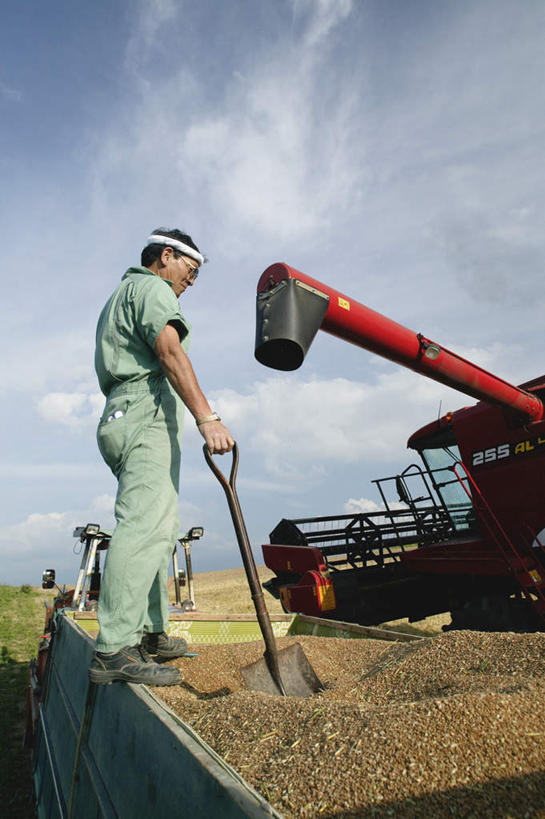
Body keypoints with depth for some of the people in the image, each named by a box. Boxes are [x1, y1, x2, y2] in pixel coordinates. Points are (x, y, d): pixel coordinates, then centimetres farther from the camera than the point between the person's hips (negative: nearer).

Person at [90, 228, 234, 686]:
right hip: (147, 414, -10)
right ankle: (114, 651, -18)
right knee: (144, 525, -18)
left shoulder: (121, 296, 32)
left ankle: (152, 634, 14)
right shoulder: (153, 288, 1)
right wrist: (207, 418, -27)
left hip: (122, 416, 10)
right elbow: (170, 351, -17)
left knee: (162, 528, 9)